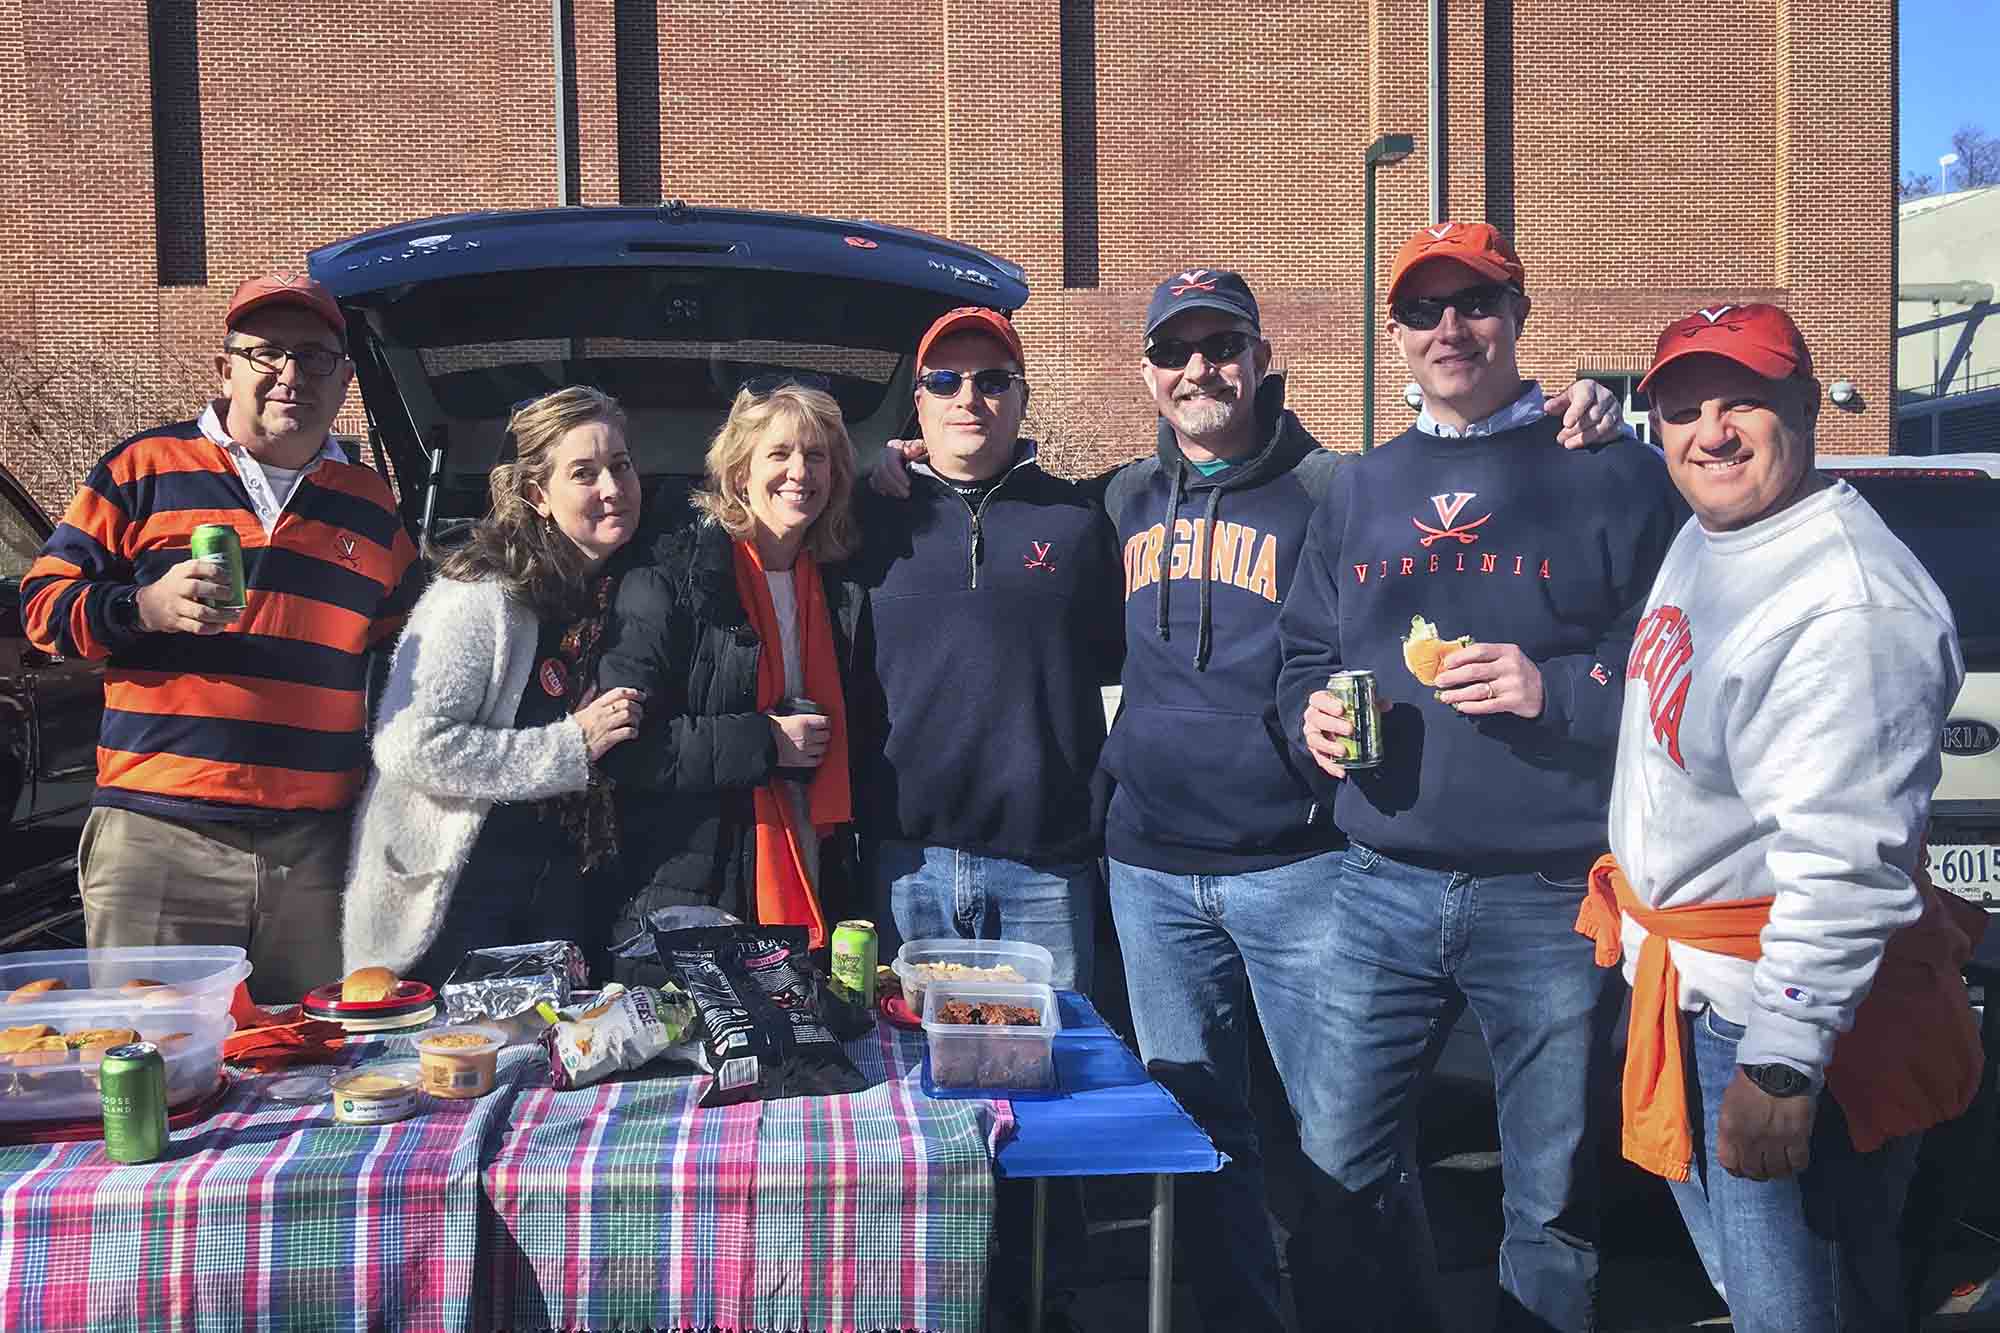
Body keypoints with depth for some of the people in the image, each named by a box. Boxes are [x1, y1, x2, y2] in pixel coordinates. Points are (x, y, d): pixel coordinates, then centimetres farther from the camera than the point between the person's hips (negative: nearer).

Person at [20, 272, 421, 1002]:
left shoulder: (371, 505, 15)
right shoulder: (144, 468, 6)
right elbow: (44, 601, 5)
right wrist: (145, 608, -14)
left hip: (316, 849, 3)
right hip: (156, 839, -2)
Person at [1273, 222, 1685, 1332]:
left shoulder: (1610, 474, 1)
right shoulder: (1359, 490, 14)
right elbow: (1304, 653, 19)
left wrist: (1557, 690, -18)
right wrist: (1312, 716, -1)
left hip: (1550, 900, -3)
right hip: (1382, 888, 4)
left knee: (1551, 1201, 10)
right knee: (1342, 1167, 10)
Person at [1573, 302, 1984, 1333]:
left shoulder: (1848, 601, -27)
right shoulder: (1701, 537, 4)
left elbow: (1847, 860, -30)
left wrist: (1783, 1065, -29)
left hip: (1777, 1011, -9)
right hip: (1680, 981, 9)